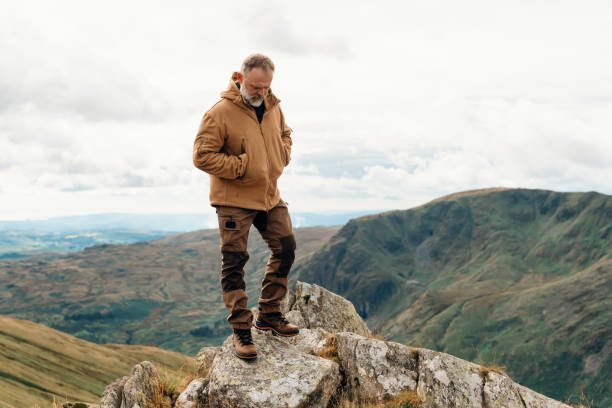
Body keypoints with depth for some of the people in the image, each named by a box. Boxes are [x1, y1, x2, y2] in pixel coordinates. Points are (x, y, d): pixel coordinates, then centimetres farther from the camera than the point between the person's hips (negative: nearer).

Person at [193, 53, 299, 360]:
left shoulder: (272, 107, 5)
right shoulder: (219, 113, -16)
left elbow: (285, 134, 25)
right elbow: (202, 155, -17)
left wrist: (282, 156, 4)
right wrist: (241, 167, -19)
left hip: (269, 196, 7)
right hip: (234, 200, -7)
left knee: (285, 250, 9)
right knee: (234, 262, -2)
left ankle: (269, 314, 24)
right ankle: (241, 329, 7)